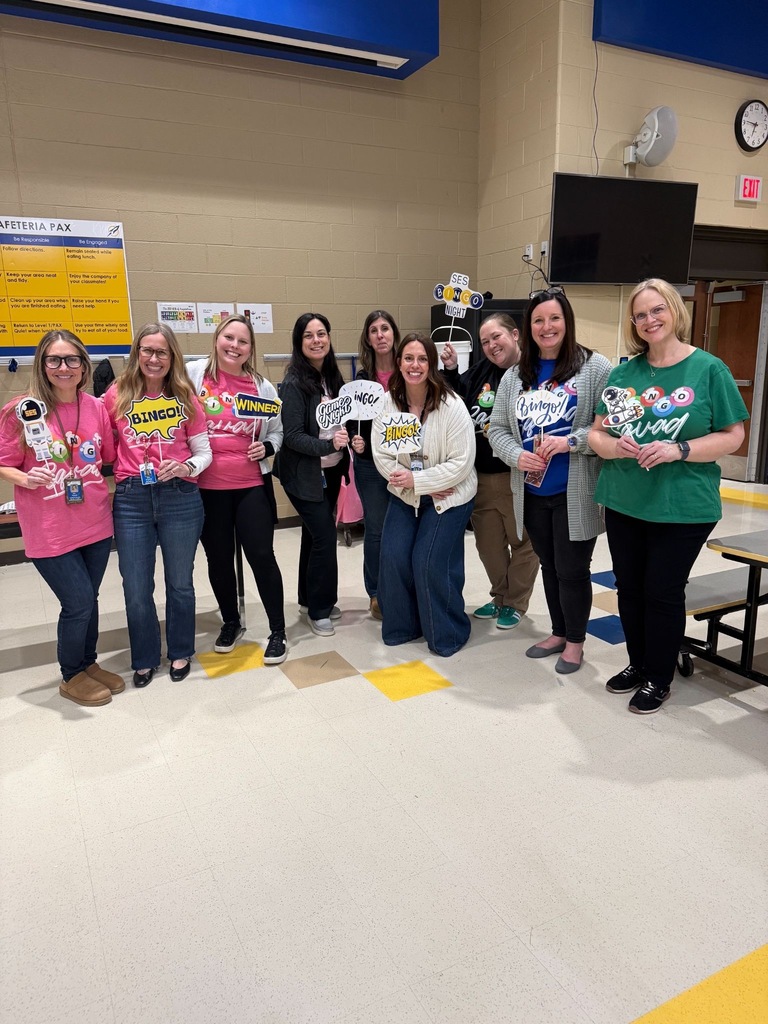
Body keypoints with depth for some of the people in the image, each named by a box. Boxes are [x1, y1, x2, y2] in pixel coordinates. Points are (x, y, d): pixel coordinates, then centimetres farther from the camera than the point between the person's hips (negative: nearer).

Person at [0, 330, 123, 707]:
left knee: (88, 599, 15)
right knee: (79, 602, -1)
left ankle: (88, 663, 38)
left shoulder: (97, 408, 1)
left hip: (95, 524, 4)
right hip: (49, 531, -4)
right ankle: (72, 676, 24)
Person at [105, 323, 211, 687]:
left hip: (180, 497, 0)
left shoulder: (185, 397, 3)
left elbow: (204, 452, 4)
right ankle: (145, 659, 30)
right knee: (136, 589, 8)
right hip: (131, 499, 1)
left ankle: (181, 653, 34)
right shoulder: (116, 395, 4)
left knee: (180, 582, 13)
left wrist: (186, 467, -15)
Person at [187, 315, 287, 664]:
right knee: (218, 558, 13)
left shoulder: (262, 387, 4)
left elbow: (277, 431, 13)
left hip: (252, 486, 0)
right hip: (207, 487, 0)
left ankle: (278, 631, 14)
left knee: (261, 556, -1)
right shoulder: (193, 375, -2)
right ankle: (230, 622, 34)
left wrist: (266, 448, -7)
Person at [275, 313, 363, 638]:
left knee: (315, 534, 16)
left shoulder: (332, 378, 5)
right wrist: (329, 445, -31)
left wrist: (353, 439, -8)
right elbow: (292, 436, -20)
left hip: (331, 471, 7)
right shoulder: (294, 383, -15)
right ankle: (318, 609, 8)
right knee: (325, 536, -7)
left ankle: (310, 597, 30)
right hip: (305, 474, -7)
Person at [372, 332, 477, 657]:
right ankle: (401, 626, 18)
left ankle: (447, 633, 12)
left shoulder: (451, 406, -18)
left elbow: (462, 462, -20)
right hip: (405, 495, 4)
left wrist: (417, 480, -22)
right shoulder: (388, 402, -6)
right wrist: (407, 484, -18)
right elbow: (381, 454, -5)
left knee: (429, 563, -10)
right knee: (393, 558, -5)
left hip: (448, 496, -4)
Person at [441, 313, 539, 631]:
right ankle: (500, 596, 37)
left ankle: (516, 603, 28)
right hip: (481, 476, 7)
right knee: (488, 543, 18)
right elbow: (462, 400, 20)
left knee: (522, 542, 11)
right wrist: (451, 370, 6)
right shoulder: (482, 369, 7)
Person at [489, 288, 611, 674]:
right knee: (549, 567, 18)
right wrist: (517, 456, -11)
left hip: (575, 494, -5)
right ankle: (558, 633, 36)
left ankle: (574, 642, 26)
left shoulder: (595, 367, -6)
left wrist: (570, 441, -22)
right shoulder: (516, 376, 8)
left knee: (572, 570, 5)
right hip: (533, 493, 5)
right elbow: (497, 429, 8)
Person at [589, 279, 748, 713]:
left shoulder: (708, 369, -6)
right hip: (623, 503, 5)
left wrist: (679, 450, -21)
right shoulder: (624, 372, 5)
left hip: (683, 508, -4)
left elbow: (733, 435, -7)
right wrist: (613, 445, -15)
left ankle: (659, 679, 25)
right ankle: (638, 664, 35)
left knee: (663, 592, 6)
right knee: (629, 587, 15)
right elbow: (597, 432, 7)